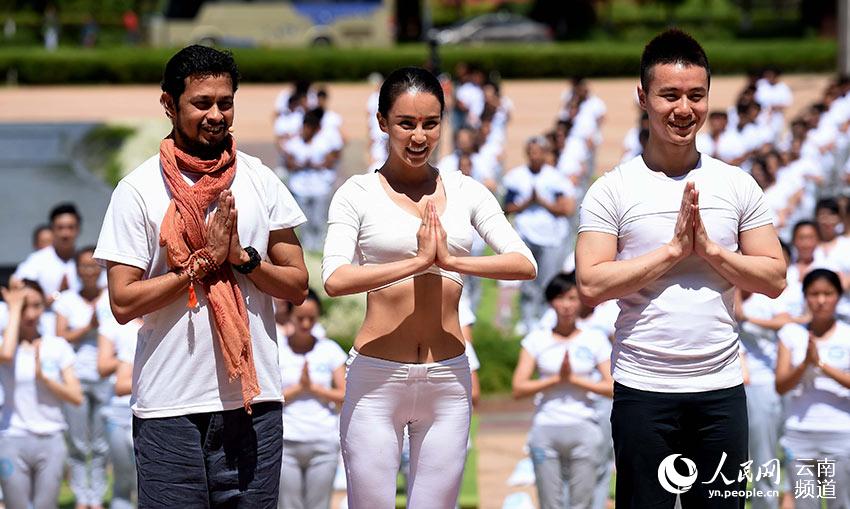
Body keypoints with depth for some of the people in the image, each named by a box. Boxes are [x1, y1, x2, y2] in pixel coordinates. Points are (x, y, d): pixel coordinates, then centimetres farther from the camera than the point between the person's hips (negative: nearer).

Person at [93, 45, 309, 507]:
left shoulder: (260, 181, 8)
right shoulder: (138, 190, -2)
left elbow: (296, 286, 7)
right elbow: (123, 302, -7)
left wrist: (241, 257, -10)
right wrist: (205, 261, -13)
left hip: (253, 399, 3)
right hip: (169, 405, -3)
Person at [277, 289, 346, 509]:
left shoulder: (330, 350, 8)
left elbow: (344, 396, 3)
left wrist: (313, 387, -7)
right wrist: (298, 388, -8)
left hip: (323, 441, 1)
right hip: (286, 441, -1)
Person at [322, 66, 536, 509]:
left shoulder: (465, 192, 7)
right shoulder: (358, 194, -2)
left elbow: (525, 264, -4)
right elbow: (335, 279, -18)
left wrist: (451, 260, -16)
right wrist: (418, 262, -20)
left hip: (447, 378, 3)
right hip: (377, 376, -3)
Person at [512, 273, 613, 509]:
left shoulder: (595, 339, 6)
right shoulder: (537, 339, 6)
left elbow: (612, 388, -1)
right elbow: (519, 388, -1)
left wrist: (574, 379, -10)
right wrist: (557, 379, -10)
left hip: (583, 429, 0)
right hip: (545, 429, 0)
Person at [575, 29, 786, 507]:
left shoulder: (737, 185, 6)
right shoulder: (613, 190, -2)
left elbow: (774, 279, 4)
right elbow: (591, 285, -10)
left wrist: (709, 248, -10)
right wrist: (673, 250, -14)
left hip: (722, 386, 2)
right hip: (644, 390, -2)